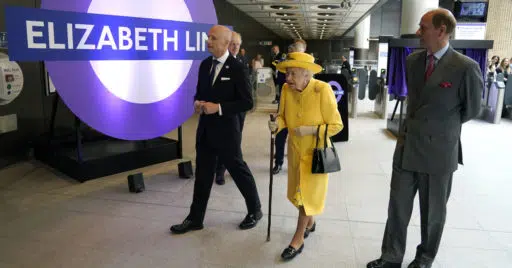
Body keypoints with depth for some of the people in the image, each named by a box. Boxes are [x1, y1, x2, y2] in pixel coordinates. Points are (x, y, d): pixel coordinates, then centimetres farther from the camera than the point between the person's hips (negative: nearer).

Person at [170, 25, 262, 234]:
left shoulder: (236, 68, -13)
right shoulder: (205, 64, 7)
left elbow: (247, 102, -14)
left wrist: (219, 108, -21)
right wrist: (197, 102, -5)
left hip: (226, 130, -6)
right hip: (205, 129, 6)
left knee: (239, 171, 9)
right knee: (202, 175, 13)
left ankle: (255, 210, 30)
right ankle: (195, 218, 25)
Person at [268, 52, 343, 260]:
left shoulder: (323, 90, -25)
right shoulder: (286, 89, -11)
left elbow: (336, 125, -19)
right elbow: (284, 116, 0)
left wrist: (310, 130, -29)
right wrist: (277, 123, -22)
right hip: (295, 149, 5)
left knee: (308, 193, 6)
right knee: (300, 191, 19)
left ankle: (298, 239, 21)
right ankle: (310, 222, 46)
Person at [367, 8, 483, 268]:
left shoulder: (466, 67, -14)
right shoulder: (412, 60, 4)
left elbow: (471, 109, 0)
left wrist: (443, 128, 11)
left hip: (438, 151, -4)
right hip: (406, 146, 4)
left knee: (433, 211, 14)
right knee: (397, 206, 11)